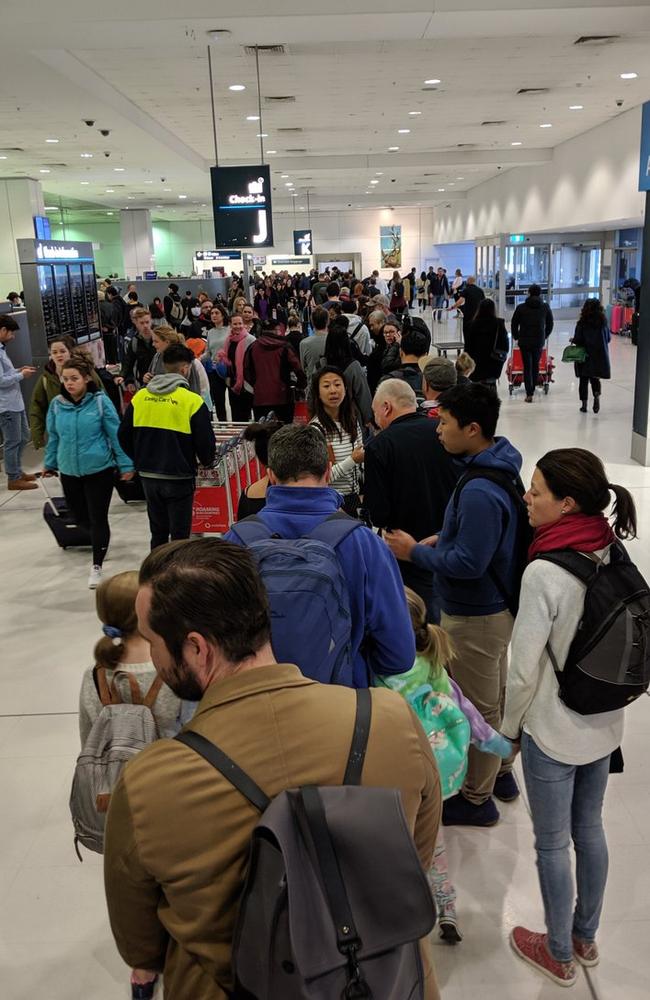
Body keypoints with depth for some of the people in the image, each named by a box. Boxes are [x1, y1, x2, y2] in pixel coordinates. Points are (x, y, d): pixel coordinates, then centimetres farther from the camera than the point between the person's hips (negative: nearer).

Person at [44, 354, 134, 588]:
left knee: (98, 518, 2)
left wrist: (125, 464, -6)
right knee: (79, 516, 17)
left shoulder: (100, 401, -12)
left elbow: (116, 434, -8)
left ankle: (96, 567, 17)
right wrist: (49, 463, 18)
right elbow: (53, 437, 11)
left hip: (99, 469, -4)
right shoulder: (57, 404, -2)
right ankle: (99, 538, 49)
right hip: (69, 471, 4)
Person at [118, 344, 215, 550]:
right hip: (179, 477, -5)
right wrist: (207, 461, 10)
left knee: (158, 532, 20)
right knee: (180, 535, 7)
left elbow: (124, 435, 7)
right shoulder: (192, 401, -14)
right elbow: (205, 441, -11)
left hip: (148, 476, 5)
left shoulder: (139, 397, 1)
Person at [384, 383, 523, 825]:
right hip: (496, 605, 10)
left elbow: (468, 563, -29)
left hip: (474, 615, -10)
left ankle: (476, 798, 26)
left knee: (478, 706, 8)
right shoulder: (500, 469, 1)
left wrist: (415, 552, -16)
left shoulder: (479, 491, -30)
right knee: (496, 696, 24)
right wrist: (441, 540, 4)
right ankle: (501, 772, 43)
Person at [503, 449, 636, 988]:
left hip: (553, 733, -6)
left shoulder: (544, 573, -27)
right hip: (604, 726, 7)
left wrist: (510, 727, -3)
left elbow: (524, 669, -20)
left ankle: (559, 954, 33)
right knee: (590, 830, 23)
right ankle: (586, 937, 43)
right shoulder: (615, 556, -7)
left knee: (552, 844, 13)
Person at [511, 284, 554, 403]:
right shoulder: (545, 307, 0)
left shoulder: (521, 308, -4)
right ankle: (532, 389, 27)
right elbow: (550, 324, 8)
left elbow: (514, 324, 1)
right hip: (539, 341, 1)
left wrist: (516, 336, 16)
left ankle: (529, 394, -5)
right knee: (536, 365, 17)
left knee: (527, 367, 2)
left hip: (524, 341, -1)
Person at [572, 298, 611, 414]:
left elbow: (577, 340, -13)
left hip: (585, 356, -2)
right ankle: (597, 395, -11)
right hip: (600, 356, 2)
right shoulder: (603, 322, -3)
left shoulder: (582, 323, -13)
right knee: (595, 378, 17)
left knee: (584, 380, 9)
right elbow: (609, 338, 4)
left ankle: (584, 404, 12)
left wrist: (573, 340, 9)